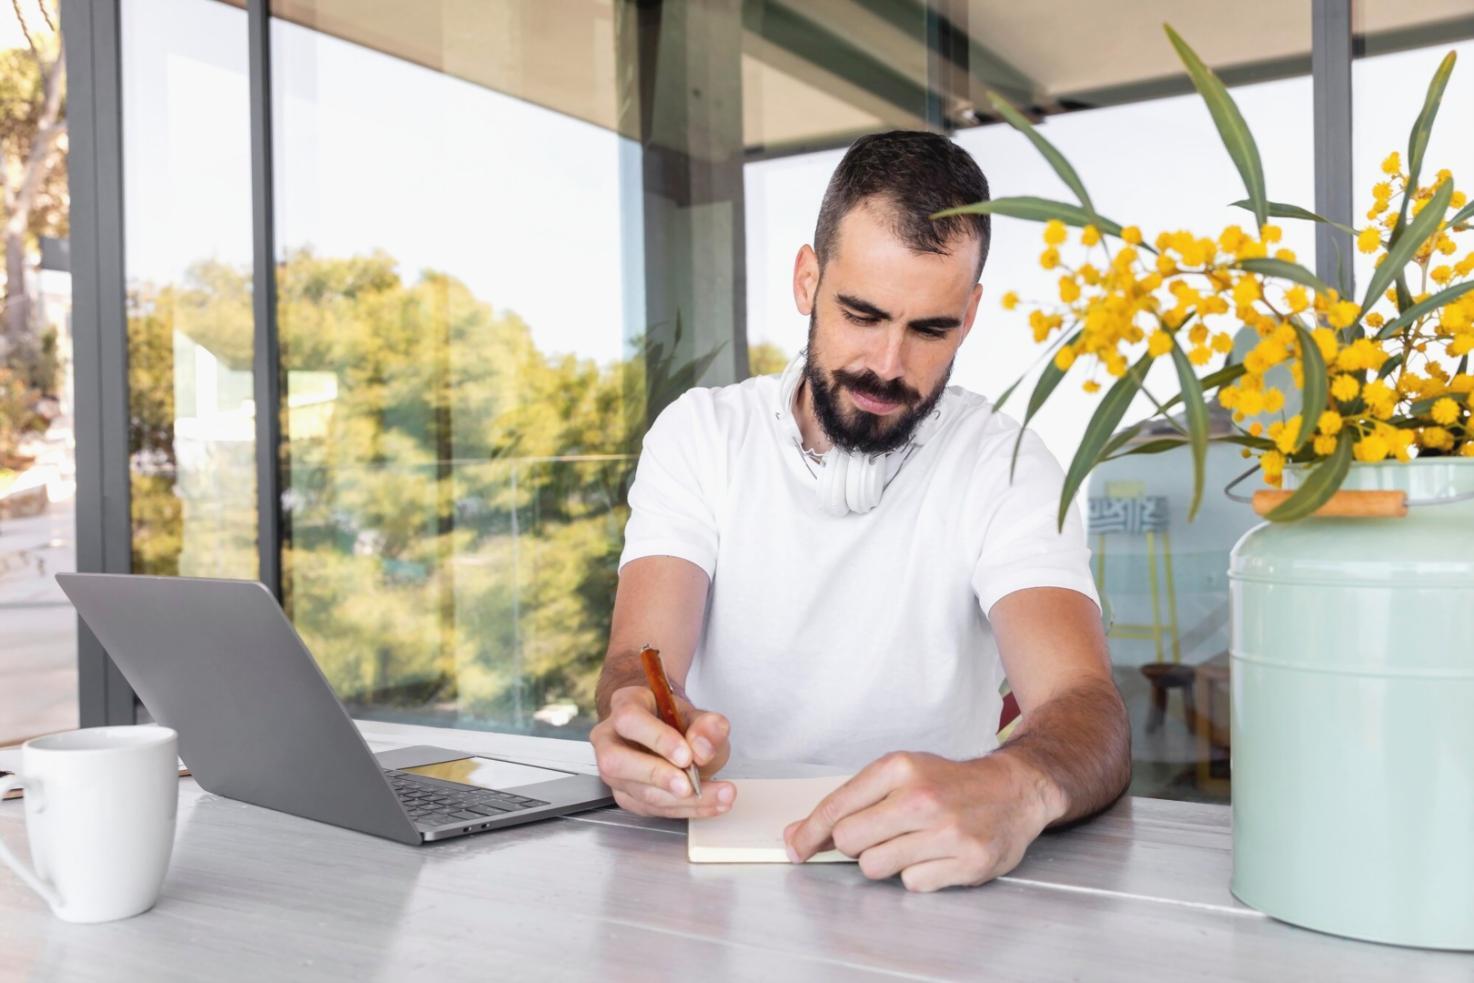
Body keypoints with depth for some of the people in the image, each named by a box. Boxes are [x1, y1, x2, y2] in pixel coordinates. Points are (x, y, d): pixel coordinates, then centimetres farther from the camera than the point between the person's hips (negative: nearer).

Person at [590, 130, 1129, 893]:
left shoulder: (1002, 467, -6)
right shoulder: (699, 435, 0)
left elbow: (1091, 716, -20)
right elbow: (636, 663, -12)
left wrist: (1017, 787, -43)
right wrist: (646, 720, -37)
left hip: (923, 862, 0)